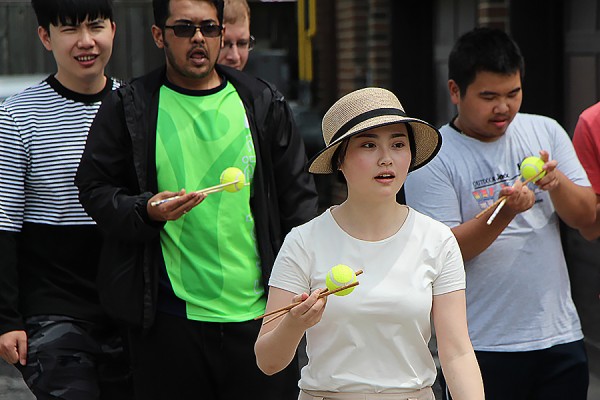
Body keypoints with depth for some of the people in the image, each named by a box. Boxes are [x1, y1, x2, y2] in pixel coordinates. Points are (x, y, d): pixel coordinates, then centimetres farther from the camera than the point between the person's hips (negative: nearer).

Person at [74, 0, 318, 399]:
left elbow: (297, 195, 12)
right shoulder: (128, 108, 3)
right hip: (169, 317, -1)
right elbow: (95, 188, 5)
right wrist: (146, 211, -15)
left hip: (257, 313, 2)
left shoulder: (264, 104, 9)